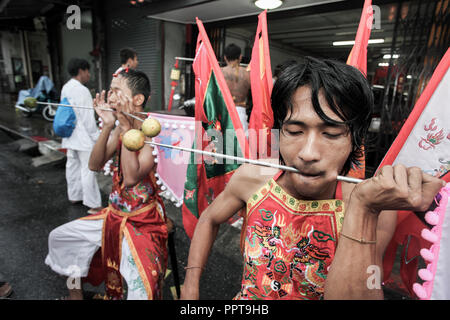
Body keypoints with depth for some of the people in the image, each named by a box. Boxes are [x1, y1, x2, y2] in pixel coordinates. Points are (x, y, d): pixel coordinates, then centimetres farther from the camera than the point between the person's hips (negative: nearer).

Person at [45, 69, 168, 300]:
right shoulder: (119, 129, 1)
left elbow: (131, 177, -29)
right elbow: (94, 164, -5)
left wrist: (126, 128, -28)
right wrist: (107, 126, -16)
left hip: (143, 220, -7)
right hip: (114, 214, 7)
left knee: (144, 285, -25)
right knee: (58, 238, 19)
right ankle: (75, 286, 39)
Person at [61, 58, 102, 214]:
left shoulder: (65, 88, 9)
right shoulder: (82, 90, -19)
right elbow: (87, 118, -20)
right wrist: (97, 137, -13)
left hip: (70, 136, 10)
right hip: (84, 138, -9)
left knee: (72, 166, 18)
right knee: (88, 170, -4)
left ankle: (74, 196, 33)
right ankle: (93, 205, 3)